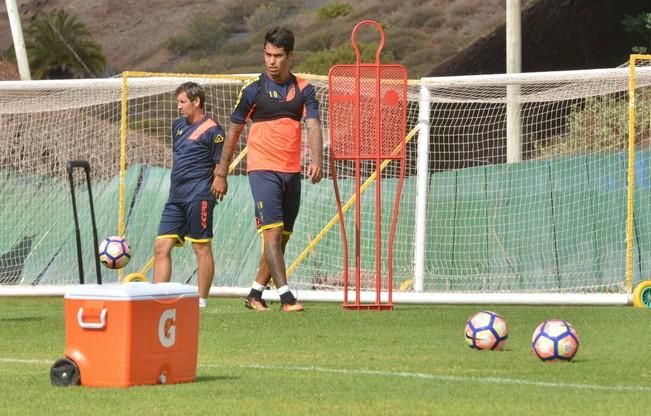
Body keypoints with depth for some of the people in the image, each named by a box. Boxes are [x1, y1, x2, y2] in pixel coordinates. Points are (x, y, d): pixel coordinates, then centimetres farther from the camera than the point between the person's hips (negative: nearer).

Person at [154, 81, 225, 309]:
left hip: (198, 197, -8)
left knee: (201, 247, -3)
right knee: (161, 246, 2)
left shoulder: (212, 130, -6)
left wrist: (217, 186, -15)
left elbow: (220, 166, -6)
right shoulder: (178, 125, 18)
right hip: (176, 197, 8)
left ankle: (201, 301, 1)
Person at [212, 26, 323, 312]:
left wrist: (316, 161, -23)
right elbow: (233, 131, 7)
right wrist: (221, 174, 7)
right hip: (263, 170, -4)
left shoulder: (304, 90, 6)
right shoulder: (253, 91, 0)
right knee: (272, 232, -15)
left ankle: (255, 294, 22)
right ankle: (285, 296, -22)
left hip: (292, 172, 4)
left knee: (282, 237, 9)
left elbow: (313, 125, -5)